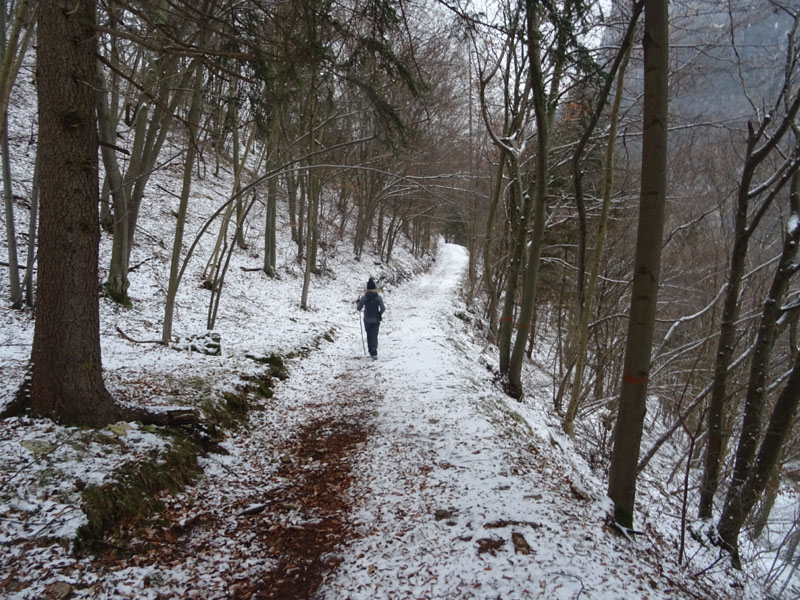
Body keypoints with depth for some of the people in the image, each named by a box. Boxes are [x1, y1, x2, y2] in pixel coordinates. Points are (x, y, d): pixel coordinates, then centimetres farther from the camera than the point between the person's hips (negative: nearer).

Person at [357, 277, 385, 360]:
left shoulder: (364, 297, -9)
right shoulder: (378, 297, -10)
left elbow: (359, 308, -3)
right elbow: (382, 308, -14)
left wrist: (357, 302, 18)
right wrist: (380, 314, 7)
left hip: (367, 320, 1)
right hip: (376, 320, -1)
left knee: (369, 335, 18)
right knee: (374, 336, 1)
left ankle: (371, 352, 26)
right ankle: (374, 353, -13)